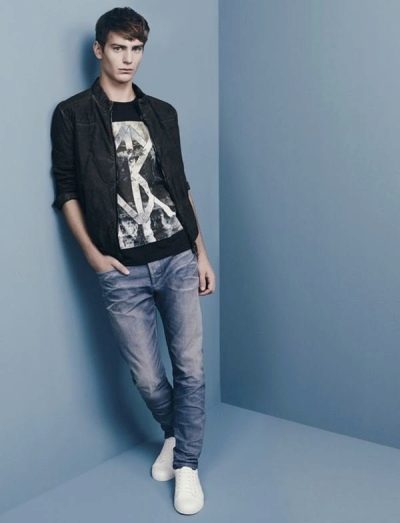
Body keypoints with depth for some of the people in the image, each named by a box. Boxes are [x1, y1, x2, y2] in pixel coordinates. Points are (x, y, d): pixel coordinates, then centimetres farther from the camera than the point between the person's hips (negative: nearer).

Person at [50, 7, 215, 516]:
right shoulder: (72, 114, 1)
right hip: (122, 272, -2)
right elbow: (66, 191, 1)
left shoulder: (162, 112, 11)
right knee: (146, 377, 7)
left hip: (178, 261, 3)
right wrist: (93, 255, -8)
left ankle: (187, 464, 22)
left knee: (191, 368, 3)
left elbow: (181, 186, 13)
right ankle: (174, 434, 38)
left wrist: (202, 253, 9)